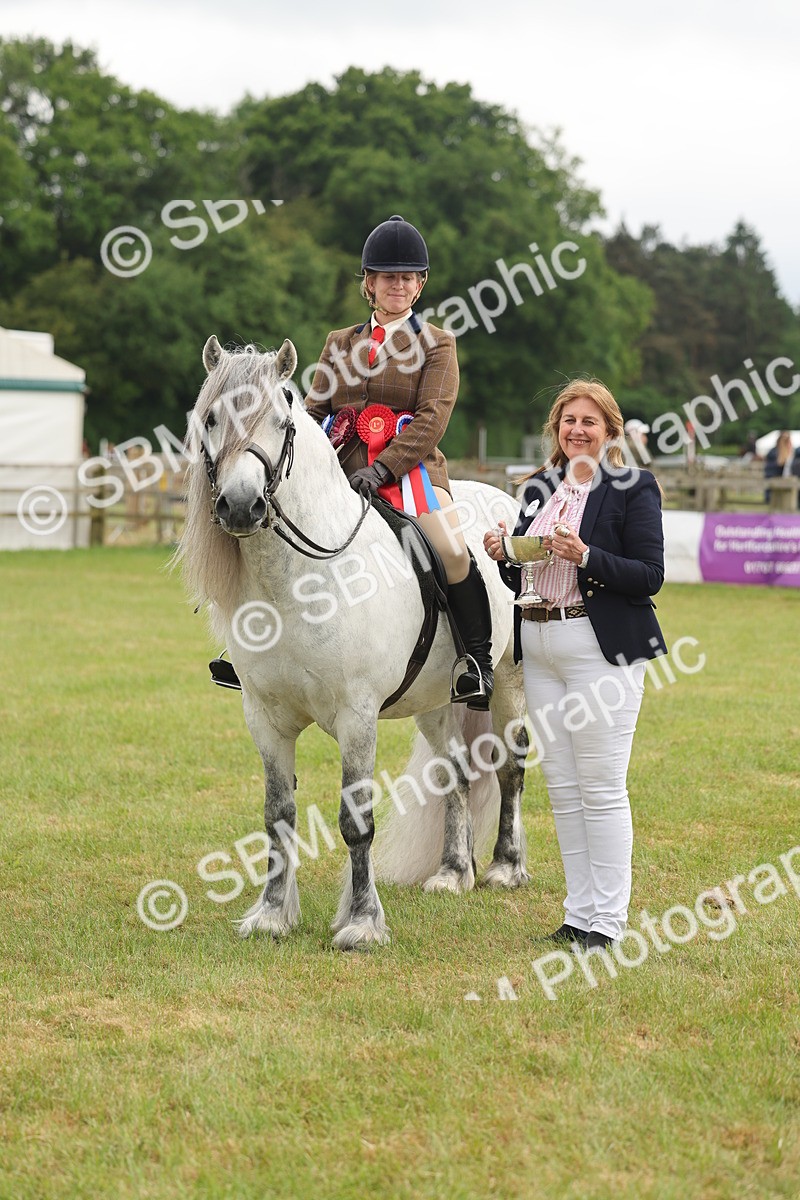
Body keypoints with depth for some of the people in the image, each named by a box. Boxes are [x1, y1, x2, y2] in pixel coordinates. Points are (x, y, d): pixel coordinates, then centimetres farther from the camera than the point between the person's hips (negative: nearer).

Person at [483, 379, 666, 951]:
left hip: (603, 646, -7)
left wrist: (585, 556, -22)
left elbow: (650, 576, -11)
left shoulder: (634, 488, -5)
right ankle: (579, 912, 17)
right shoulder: (540, 488, 14)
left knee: (602, 787, -5)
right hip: (539, 647, 7)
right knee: (562, 788, 9)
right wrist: (504, 555, -3)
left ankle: (607, 919, 2)